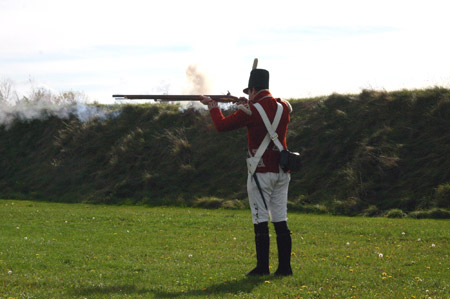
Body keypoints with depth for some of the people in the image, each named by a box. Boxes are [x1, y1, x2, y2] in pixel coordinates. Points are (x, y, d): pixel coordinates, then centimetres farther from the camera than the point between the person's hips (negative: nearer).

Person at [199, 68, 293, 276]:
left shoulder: (251, 111, -11)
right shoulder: (284, 107, 7)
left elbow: (222, 125, -6)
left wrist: (213, 106, 10)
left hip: (261, 172, -6)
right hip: (282, 172, 6)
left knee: (260, 220, -2)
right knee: (281, 220, 8)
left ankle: (262, 267, -2)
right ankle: (284, 267, 8)